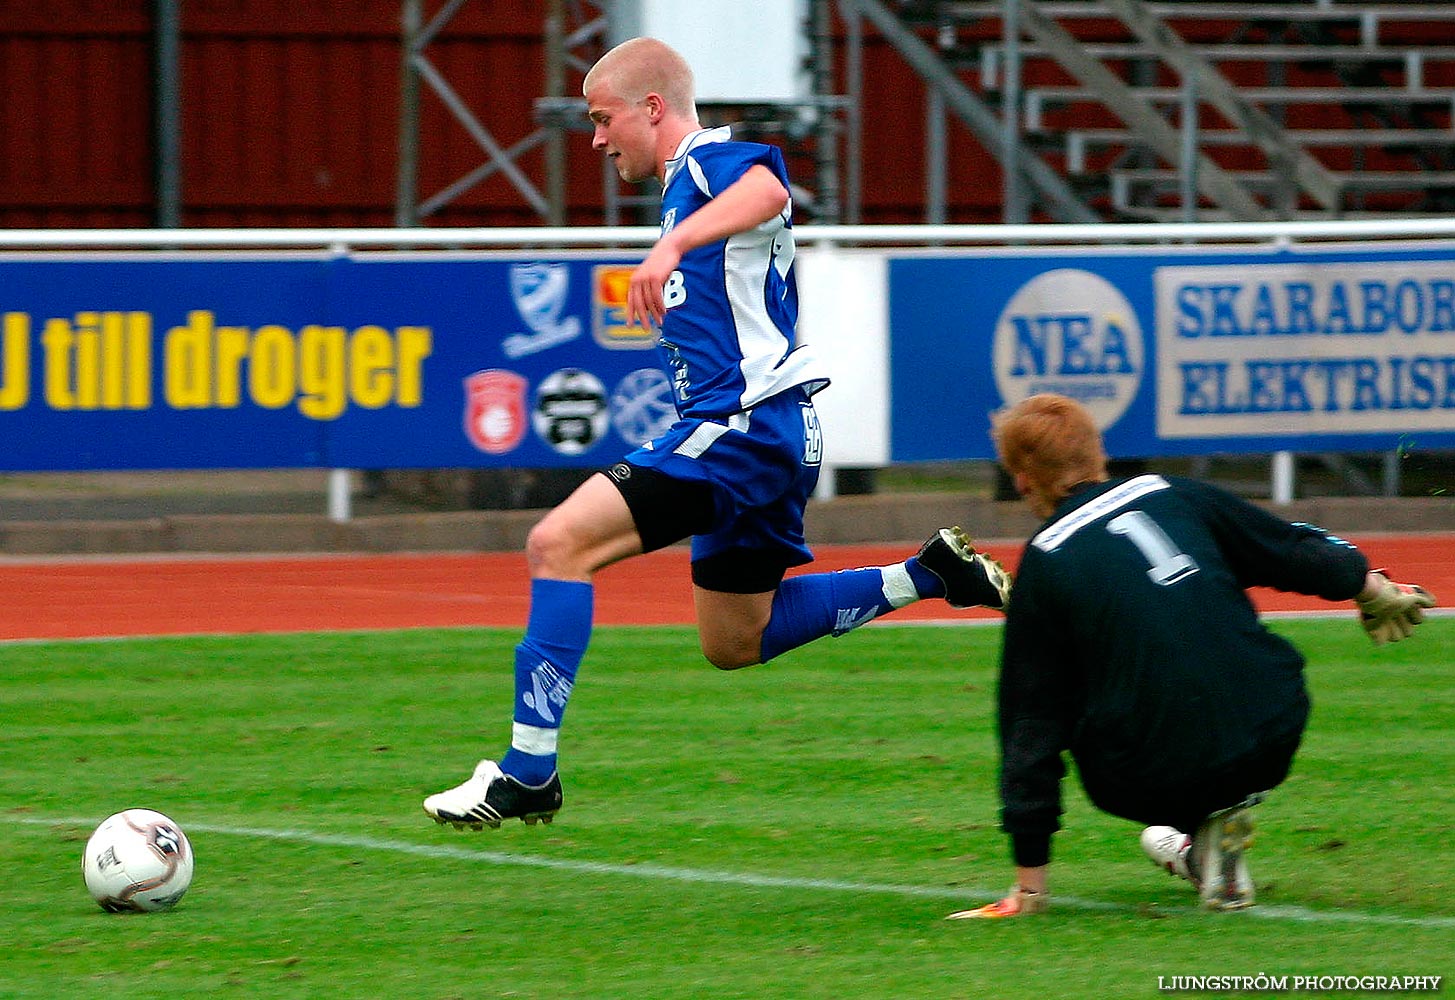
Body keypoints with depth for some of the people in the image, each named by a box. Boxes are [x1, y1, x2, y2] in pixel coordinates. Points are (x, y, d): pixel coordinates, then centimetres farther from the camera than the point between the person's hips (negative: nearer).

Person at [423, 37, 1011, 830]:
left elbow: (768, 188, -36)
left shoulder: (710, 161, -10)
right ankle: (927, 576, 21)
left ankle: (529, 771, -22)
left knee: (559, 544, -19)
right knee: (734, 644, 20)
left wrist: (673, 245, -49)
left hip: (743, 425, -11)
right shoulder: (689, 185, 22)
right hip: (755, 436, 11)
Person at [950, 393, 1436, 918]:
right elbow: (1298, 552, 18)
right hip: (1274, 744, 3)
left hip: (1153, 784, -3)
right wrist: (1379, 592, 40)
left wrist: (1030, 884, 6)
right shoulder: (1171, 495, 9)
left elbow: (1033, 721, 3)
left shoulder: (1042, 564, 1)